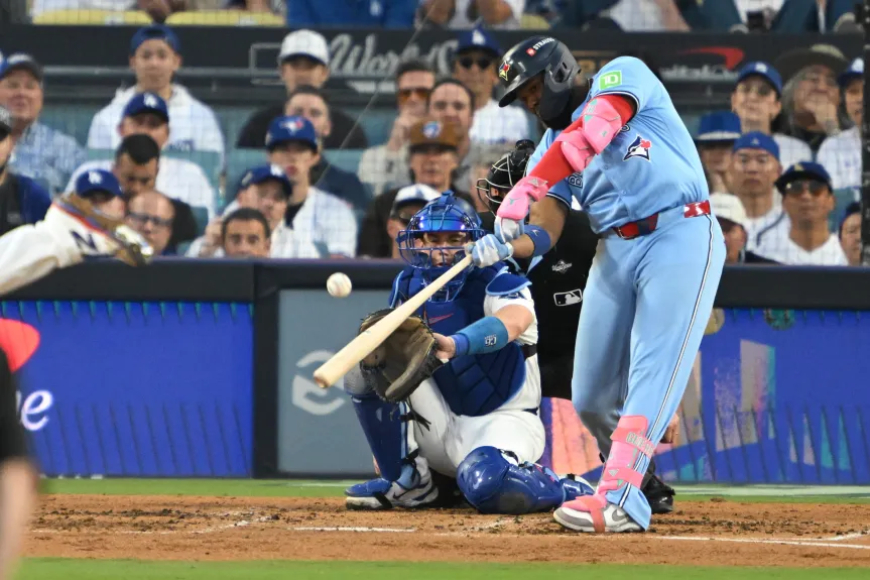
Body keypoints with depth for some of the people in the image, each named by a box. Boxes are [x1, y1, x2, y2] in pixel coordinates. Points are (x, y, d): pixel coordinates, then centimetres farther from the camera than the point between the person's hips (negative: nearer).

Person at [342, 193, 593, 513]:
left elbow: (514, 320, -40)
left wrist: (455, 344, -59)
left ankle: (568, 490, -5)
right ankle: (408, 481, -8)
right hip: (441, 426, 6)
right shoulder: (408, 285, 5)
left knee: (486, 482, -39)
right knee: (367, 363, -14)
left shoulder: (496, 282, -15)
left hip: (502, 420, -6)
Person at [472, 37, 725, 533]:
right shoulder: (552, 146, 16)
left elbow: (591, 134, -22)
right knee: (591, 398, 5)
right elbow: (545, 229, 1)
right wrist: (508, 245, -22)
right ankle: (634, 474, 30)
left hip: (680, 236, -8)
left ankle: (620, 500, -30)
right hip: (615, 252, 8)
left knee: (652, 372, -19)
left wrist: (526, 189, -29)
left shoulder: (624, 75, -1)